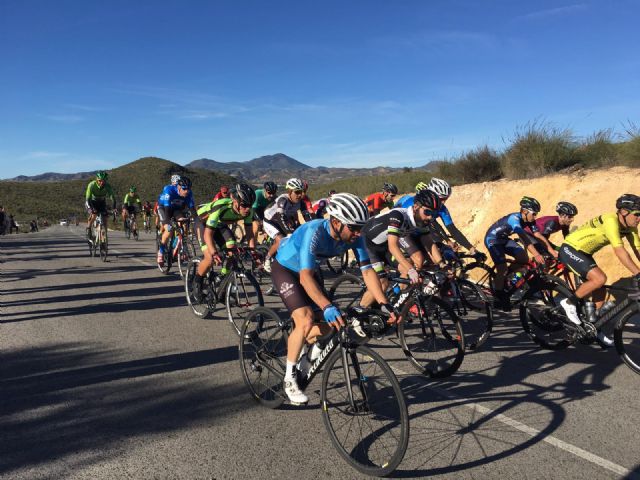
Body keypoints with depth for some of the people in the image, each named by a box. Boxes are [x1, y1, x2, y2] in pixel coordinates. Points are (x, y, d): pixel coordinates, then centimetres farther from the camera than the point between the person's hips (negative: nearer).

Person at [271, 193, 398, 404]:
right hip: (285, 269, -6)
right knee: (306, 321, -24)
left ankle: (302, 342, 34)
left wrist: (384, 304, -30)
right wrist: (327, 307, -56)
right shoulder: (314, 232, -38)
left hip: (310, 271, 6)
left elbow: (367, 271, -20)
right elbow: (305, 277, -45)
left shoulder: (354, 237, -20)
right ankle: (289, 378, -6)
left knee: (329, 324, 1)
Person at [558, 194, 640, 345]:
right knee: (600, 278, -26)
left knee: (600, 293, 6)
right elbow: (619, 250, -36)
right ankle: (569, 302, -6)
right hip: (570, 250, -9)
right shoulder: (610, 221, -28)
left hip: (584, 253, 9)